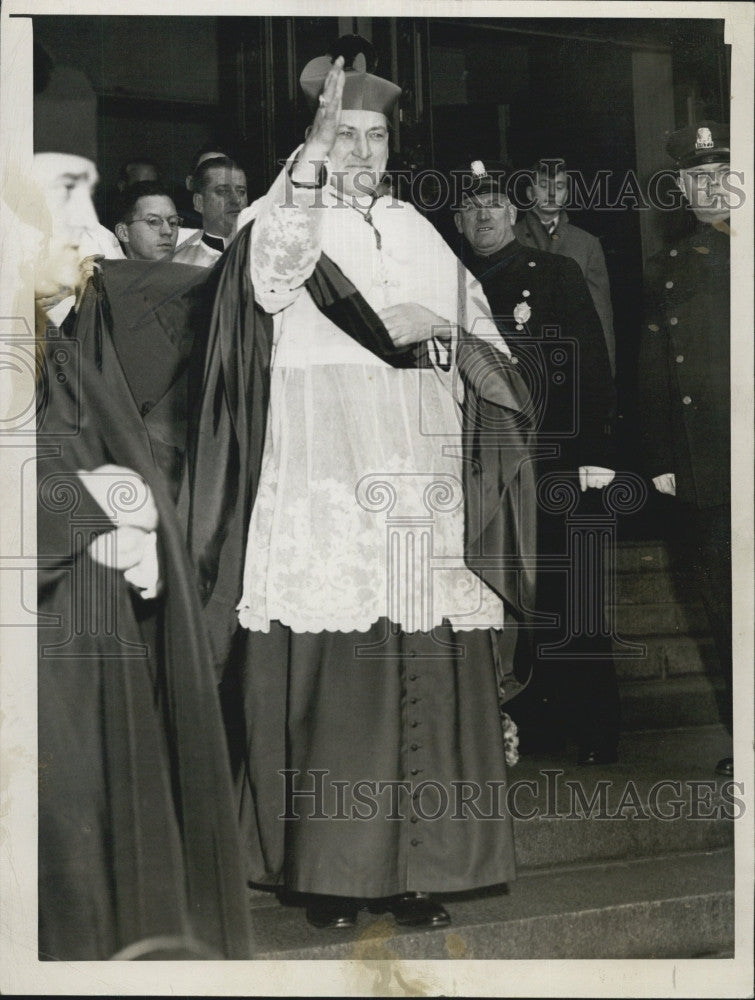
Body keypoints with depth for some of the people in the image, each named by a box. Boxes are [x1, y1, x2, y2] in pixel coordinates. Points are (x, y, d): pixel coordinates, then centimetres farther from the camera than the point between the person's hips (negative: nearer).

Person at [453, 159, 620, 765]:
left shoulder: (557, 274, 4)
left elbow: (592, 373, -2)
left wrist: (591, 458, -11)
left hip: (560, 465, -3)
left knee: (573, 604, -2)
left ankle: (595, 732, 6)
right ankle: (537, 727, 17)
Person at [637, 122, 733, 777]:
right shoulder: (669, 270, 12)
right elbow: (653, 376, 11)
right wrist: (660, 460, 4)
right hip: (703, 471, 3)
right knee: (725, 608, 7)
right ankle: (742, 739, 15)